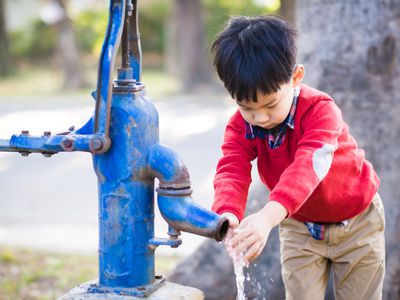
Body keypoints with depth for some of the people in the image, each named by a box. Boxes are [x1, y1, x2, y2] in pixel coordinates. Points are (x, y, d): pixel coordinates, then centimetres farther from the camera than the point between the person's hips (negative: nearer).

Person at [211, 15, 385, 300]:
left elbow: (309, 165, -48)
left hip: (357, 220, -3)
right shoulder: (240, 126, -18)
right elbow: (232, 170, -32)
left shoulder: (320, 108, -32)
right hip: (299, 226, 3)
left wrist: (269, 216, -65)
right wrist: (227, 213, -57)